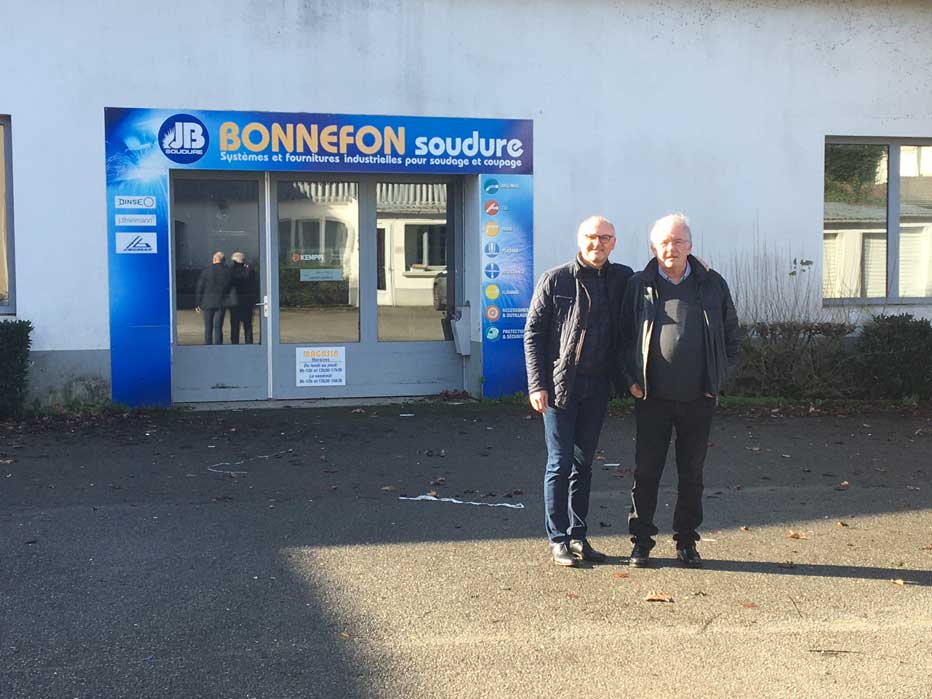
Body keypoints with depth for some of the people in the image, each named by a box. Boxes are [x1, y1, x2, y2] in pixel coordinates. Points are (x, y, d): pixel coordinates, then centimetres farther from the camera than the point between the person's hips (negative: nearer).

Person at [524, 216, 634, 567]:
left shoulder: (622, 279, 5)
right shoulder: (555, 280, -4)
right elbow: (533, 333, -4)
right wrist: (537, 385, -10)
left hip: (597, 386, 4)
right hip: (560, 384, -4)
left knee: (583, 463, 11)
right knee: (560, 463, 1)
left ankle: (578, 536, 20)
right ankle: (558, 539, 11)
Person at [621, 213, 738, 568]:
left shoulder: (712, 285, 5)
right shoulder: (639, 285, 1)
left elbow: (731, 335, 13)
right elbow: (625, 336, 8)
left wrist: (718, 378, 5)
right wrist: (632, 379, 0)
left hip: (698, 398, 1)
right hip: (652, 397, -1)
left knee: (692, 473, 9)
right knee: (646, 471, 3)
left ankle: (687, 541, 21)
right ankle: (641, 541, 14)